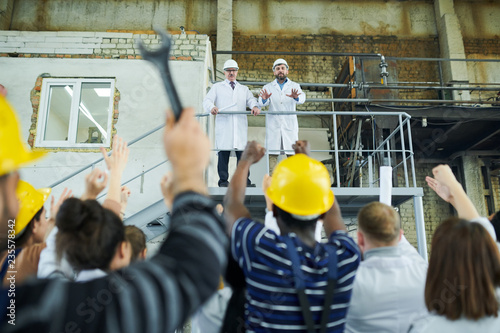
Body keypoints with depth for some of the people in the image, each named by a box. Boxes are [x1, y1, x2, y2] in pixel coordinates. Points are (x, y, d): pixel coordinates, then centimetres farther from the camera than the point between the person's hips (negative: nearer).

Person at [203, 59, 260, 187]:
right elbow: (207, 100, 8)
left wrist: (255, 106, -15)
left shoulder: (244, 89, 27)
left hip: (240, 125, 2)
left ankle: (245, 181, -3)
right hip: (223, 125, -1)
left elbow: (251, 99, 10)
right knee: (223, 153, -5)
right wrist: (212, 107, -17)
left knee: (242, 153, -5)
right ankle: (223, 181, 0)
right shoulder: (217, 87, 20)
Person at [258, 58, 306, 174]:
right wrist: (264, 99, -29)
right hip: (273, 125, 0)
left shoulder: (295, 86, 11)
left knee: (292, 154, -4)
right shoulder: (268, 87, 13)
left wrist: (296, 97, -35)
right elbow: (262, 103, -4)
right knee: (272, 154, -4)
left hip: (290, 125, 0)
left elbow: (302, 98, -10)